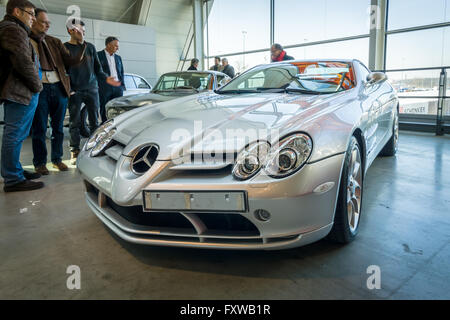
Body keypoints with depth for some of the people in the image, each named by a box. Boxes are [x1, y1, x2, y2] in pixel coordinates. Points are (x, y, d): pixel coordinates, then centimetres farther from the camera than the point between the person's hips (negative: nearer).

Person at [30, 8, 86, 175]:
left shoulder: (55, 42, 16)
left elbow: (70, 61, 7)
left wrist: (82, 47, -7)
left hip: (58, 88, 4)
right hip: (39, 89, -4)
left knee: (58, 127, 10)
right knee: (39, 129, 3)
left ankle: (57, 159, 23)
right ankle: (40, 163, 15)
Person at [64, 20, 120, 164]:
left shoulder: (90, 47, 12)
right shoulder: (65, 48, 3)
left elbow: (97, 68, 15)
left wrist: (106, 78, -3)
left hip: (91, 89, 3)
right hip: (74, 91, -2)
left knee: (94, 121, 3)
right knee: (74, 122, 1)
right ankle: (75, 152, 7)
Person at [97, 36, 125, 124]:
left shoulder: (118, 58, 18)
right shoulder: (98, 55, 2)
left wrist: (122, 86, 10)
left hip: (117, 87, 4)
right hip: (104, 88, -4)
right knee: (105, 113, -1)